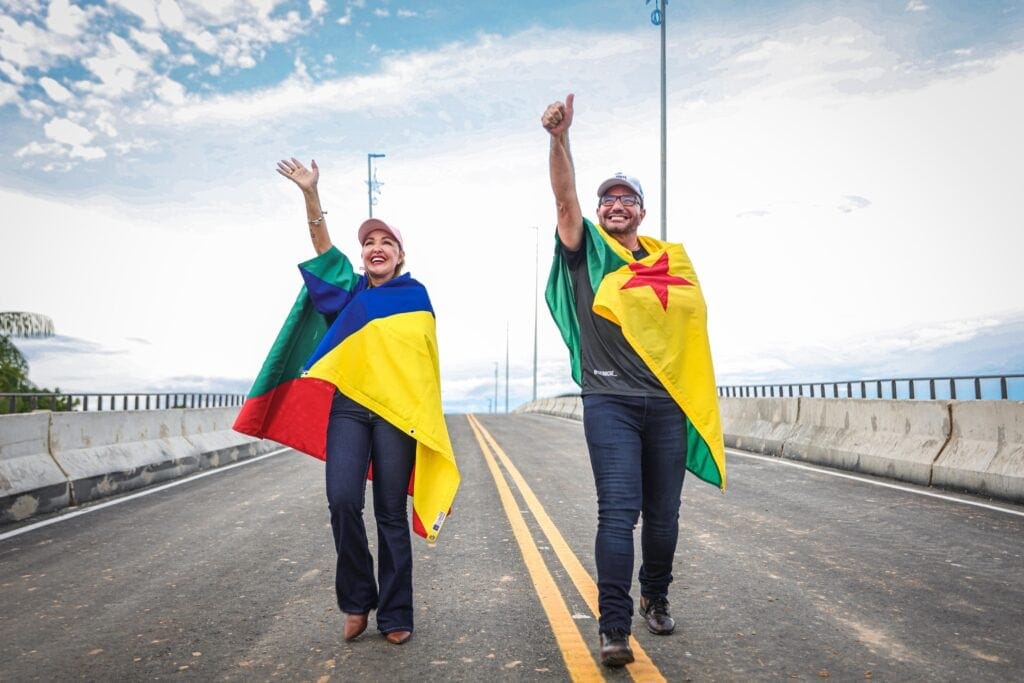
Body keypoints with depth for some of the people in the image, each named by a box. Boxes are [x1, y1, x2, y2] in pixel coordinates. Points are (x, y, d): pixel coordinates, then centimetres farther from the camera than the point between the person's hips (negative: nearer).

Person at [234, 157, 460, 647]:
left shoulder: (415, 296, 7)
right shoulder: (351, 288, 13)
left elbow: (425, 357, 5)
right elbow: (323, 248, 1)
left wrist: (424, 418, -3)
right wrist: (310, 194, -12)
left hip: (397, 410, -2)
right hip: (347, 404, 2)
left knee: (390, 512, 2)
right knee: (342, 501, -11)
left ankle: (395, 615, 14)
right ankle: (357, 600, 10)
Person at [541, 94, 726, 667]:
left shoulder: (672, 262, 12)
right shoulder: (588, 252, 4)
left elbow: (692, 327, 16)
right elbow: (565, 198, -11)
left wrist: (700, 401, 12)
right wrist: (560, 138, -25)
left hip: (668, 404, 4)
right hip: (610, 402, -3)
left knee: (663, 514, 13)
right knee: (619, 512, -10)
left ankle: (656, 599, 36)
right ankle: (615, 628, -2)